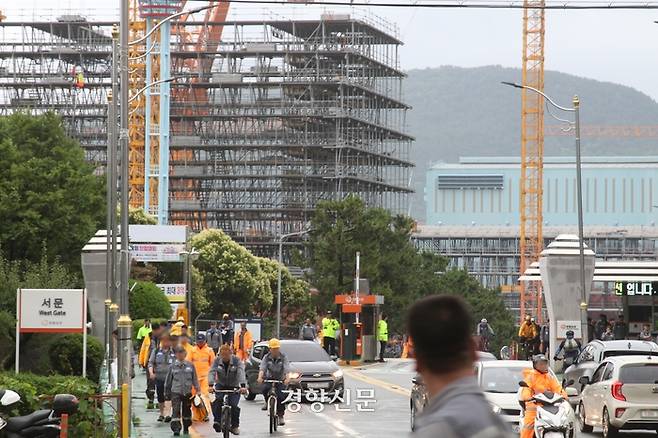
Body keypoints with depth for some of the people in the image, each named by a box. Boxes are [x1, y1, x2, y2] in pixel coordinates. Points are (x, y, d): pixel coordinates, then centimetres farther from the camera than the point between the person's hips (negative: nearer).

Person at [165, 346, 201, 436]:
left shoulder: (190, 365, 2)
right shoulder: (173, 366, 0)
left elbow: (195, 378, 7)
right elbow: (168, 380, 8)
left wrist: (197, 389, 1)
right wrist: (167, 392, 10)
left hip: (187, 392, 2)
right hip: (176, 392, -2)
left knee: (187, 411, 12)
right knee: (176, 411, -12)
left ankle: (186, 428, 28)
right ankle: (176, 429, -14)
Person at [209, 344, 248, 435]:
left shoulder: (236, 360, -15)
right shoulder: (217, 360, -9)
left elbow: (241, 373, -27)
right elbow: (212, 372, -19)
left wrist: (243, 386, -43)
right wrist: (211, 385, -37)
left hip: (234, 386, -2)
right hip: (221, 385, 2)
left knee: (234, 405, -14)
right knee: (218, 400, -26)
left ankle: (235, 426, 4)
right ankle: (217, 421, -22)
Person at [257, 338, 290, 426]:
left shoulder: (283, 357, -10)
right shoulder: (267, 357, -6)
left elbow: (287, 369, -22)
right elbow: (262, 368, -20)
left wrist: (287, 378, -41)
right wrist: (260, 377, -39)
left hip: (280, 379, -1)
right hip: (269, 378, 1)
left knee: (281, 397, -13)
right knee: (265, 388, -29)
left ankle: (280, 416, 0)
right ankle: (267, 402, 2)